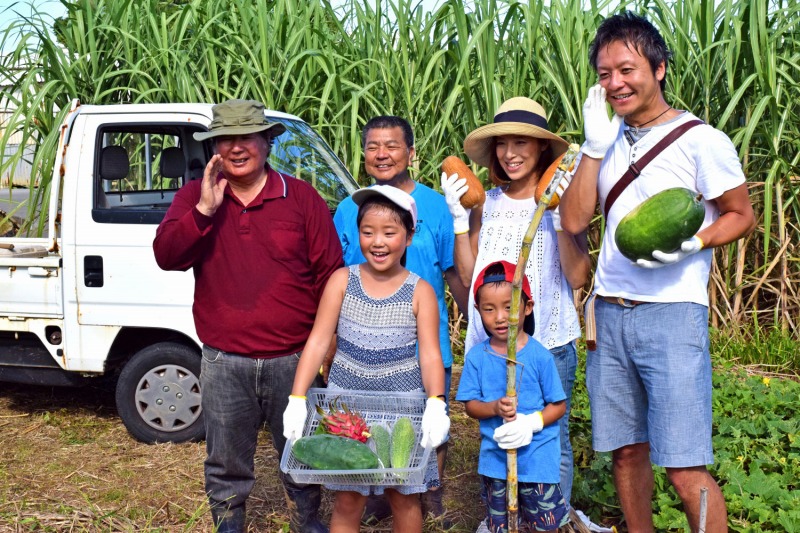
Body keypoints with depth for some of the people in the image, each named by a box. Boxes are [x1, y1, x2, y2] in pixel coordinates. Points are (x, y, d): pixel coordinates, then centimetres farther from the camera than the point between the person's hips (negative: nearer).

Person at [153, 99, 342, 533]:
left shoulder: (301, 197, 0)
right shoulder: (194, 196, 4)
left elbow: (329, 274, 2)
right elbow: (165, 256, -9)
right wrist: (205, 210, -21)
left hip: (293, 359, 0)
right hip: (224, 363, 1)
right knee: (227, 464, 15)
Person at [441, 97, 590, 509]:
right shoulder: (486, 203, 7)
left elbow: (578, 277, -11)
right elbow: (468, 275, 5)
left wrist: (561, 216, -20)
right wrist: (459, 217, -2)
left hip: (549, 341, -3)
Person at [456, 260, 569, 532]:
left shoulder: (539, 355, -11)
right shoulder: (477, 356, -4)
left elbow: (558, 405, -5)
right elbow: (470, 405, -1)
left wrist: (531, 422, -22)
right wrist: (495, 408, -21)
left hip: (537, 457, -2)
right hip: (495, 457, 2)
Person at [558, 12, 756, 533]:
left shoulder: (700, 140, -4)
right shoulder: (608, 141, 11)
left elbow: (742, 216, 1)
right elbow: (573, 220, 2)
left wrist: (689, 243, -17)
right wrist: (594, 147, -6)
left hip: (671, 314, -5)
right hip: (608, 314, 5)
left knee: (685, 469, -7)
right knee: (627, 450, 13)